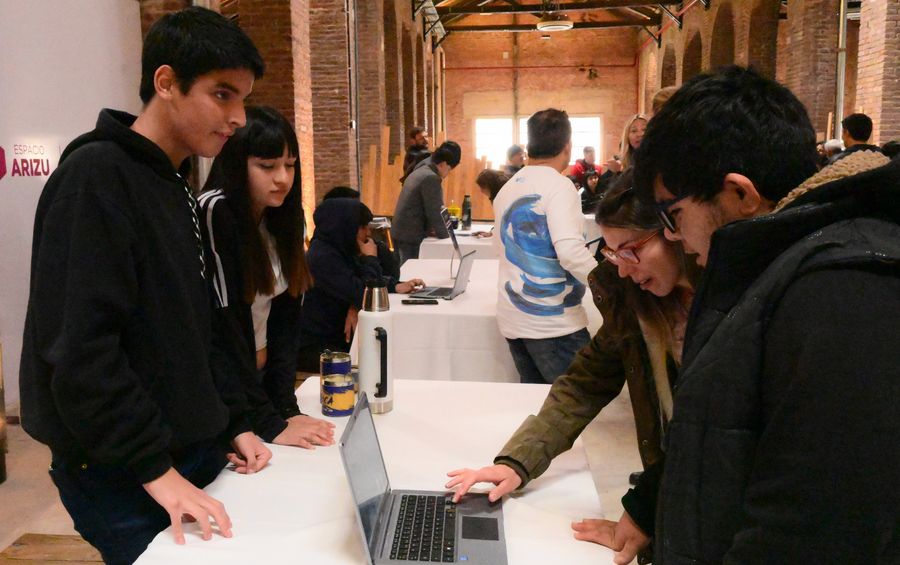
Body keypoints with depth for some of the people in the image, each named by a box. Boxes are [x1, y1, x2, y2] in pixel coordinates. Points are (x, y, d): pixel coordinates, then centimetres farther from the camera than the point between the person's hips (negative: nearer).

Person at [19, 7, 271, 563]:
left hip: (194, 452, 8)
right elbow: (79, 348, -23)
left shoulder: (178, 189, 10)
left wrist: (234, 421, 7)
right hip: (121, 476, -8)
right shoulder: (95, 175, -16)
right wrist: (154, 469, -21)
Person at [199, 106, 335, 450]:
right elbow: (223, 324, -23)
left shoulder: (283, 218, 1)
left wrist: (287, 408, -7)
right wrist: (269, 423, -24)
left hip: (260, 375, 7)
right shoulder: (214, 214, -20)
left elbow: (285, 315, -1)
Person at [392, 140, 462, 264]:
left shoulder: (420, 171, 14)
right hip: (411, 236, -10)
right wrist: (445, 235, -6)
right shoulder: (431, 178, -17)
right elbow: (434, 212, -16)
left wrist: (430, 228, 14)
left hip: (401, 233, 10)